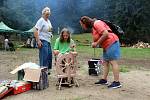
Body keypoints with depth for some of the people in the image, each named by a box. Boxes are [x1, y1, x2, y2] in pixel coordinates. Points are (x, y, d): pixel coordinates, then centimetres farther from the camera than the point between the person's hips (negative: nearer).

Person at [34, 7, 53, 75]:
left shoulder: (48, 21, 17)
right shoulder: (41, 21, -10)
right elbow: (36, 31, -18)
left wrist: (51, 34, 15)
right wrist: (38, 41, -24)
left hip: (48, 41, 9)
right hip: (43, 41, -9)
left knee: (49, 56, 13)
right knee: (44, 56, -10)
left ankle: (48, 70, 25)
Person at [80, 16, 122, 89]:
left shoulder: (97, 23, -15)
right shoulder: (92, 27, 15)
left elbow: (106, 33, -24)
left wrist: (97, 43, -17)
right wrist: (94, 43, -3)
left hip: (111, 42, -10)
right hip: (106, 45, 10)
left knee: (113, 62, -9)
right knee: (105, 62, 12)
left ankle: (117, 82, -5)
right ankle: (104, 79, 19)